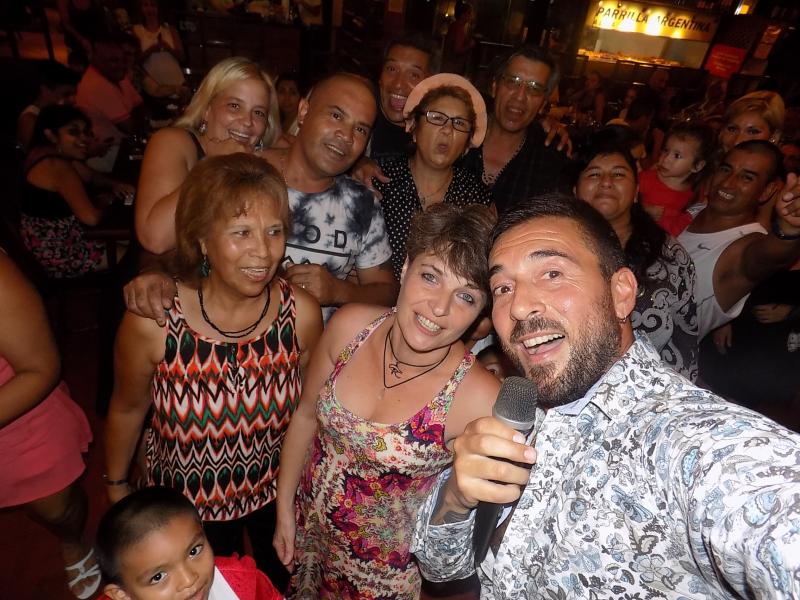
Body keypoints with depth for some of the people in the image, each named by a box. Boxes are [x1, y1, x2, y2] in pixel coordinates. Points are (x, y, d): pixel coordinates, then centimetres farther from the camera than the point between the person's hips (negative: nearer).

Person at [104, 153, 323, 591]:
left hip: (275, 491, 2)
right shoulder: (153, 321, -28)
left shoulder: (301, 313, -24)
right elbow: (128, 409, -9)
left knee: (281, 580, 30)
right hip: (187, 503, -1)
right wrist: (116, 485, 7)